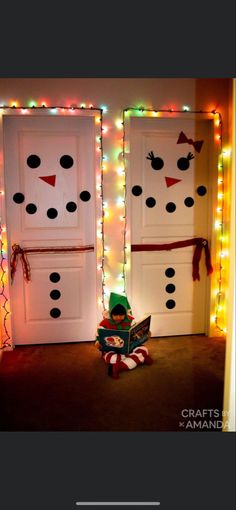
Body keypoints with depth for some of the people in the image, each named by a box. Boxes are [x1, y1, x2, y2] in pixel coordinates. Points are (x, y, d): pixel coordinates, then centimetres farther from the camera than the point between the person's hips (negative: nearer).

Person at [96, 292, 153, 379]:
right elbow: (99, 338, -3)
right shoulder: (105, 323, -9)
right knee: (110, 358, -36)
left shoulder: (130, 320, -1)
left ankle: (117, 367, -29)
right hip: (112, 350, -3)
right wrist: (98, 344, -26)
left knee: (144, 349, -23)